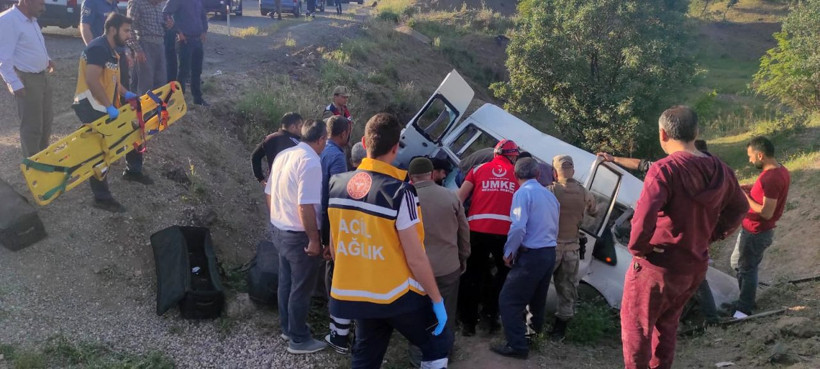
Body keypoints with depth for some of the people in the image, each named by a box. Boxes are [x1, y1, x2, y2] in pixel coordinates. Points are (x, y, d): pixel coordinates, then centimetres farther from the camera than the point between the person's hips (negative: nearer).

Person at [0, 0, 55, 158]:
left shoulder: (31, 19, 8)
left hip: (43, 76, 10)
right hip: (26, 80, -9)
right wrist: (15, 84, -26)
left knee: (46, 119, 20)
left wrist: (46, 60, 10)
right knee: (32, 125, -1)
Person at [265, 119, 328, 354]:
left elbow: (269, 194, 12)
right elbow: (305, 206, -28)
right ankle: (299, 340, 17)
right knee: (301, 288, 5)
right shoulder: (310, 162, -23)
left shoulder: (283, 155, 4)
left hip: (280, 230, 9)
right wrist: (314, 239, -20)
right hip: (299, 236, -9)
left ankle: (287, 327, 37)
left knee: (286, 282, 22)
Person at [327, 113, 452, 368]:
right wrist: (437, 299, -7)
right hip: (398, 297, -5)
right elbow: (415, 258, -18)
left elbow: (334, 246, 8)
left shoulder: (337, 184, -2)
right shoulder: (399, 192, -20)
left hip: (356, 295, 6)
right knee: (438, 344, 15)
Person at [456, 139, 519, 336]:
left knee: (472, 277, 12)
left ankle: (468, 322, 14)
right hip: (505, 232, -1)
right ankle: (490, 312, 14)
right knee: (505, 271, 22)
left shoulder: (478, 170, 13)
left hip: (477, 230, 1)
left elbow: (459, 197, 4)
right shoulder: (518, 173, 13)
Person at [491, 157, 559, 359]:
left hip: (531, 255, -8)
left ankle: (517, 346, -2)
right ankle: (535, 331, 38)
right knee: (537, 298, 23)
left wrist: (509, 253, -9)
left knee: (509, 300, -3)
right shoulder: (550, 194, 13)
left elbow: (518, 228, -22)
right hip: (549, 252, 8)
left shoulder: (523, 193, -12)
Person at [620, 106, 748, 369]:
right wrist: (709, 236, 14)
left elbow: (644, 217, -35)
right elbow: (738, 209, 14)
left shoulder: (664, 170, -24)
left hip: (657, 267, -7)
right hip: (696, 266, 7)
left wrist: (637, 248, -17)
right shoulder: (720, 171, -1)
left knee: (636, 326, 12)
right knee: (667, 323, 26)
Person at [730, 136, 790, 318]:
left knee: (747, 269, 6)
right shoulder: (780, 170, 3)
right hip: (755, 230, 10)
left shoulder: (770, 178, -28)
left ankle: (744, 309, 19)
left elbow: (766, 212, -28)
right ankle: (745, 299, 34)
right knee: (737, 262, 22)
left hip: (756, 233, -10)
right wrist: (751, 189, 7)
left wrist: (745, 197, -19)